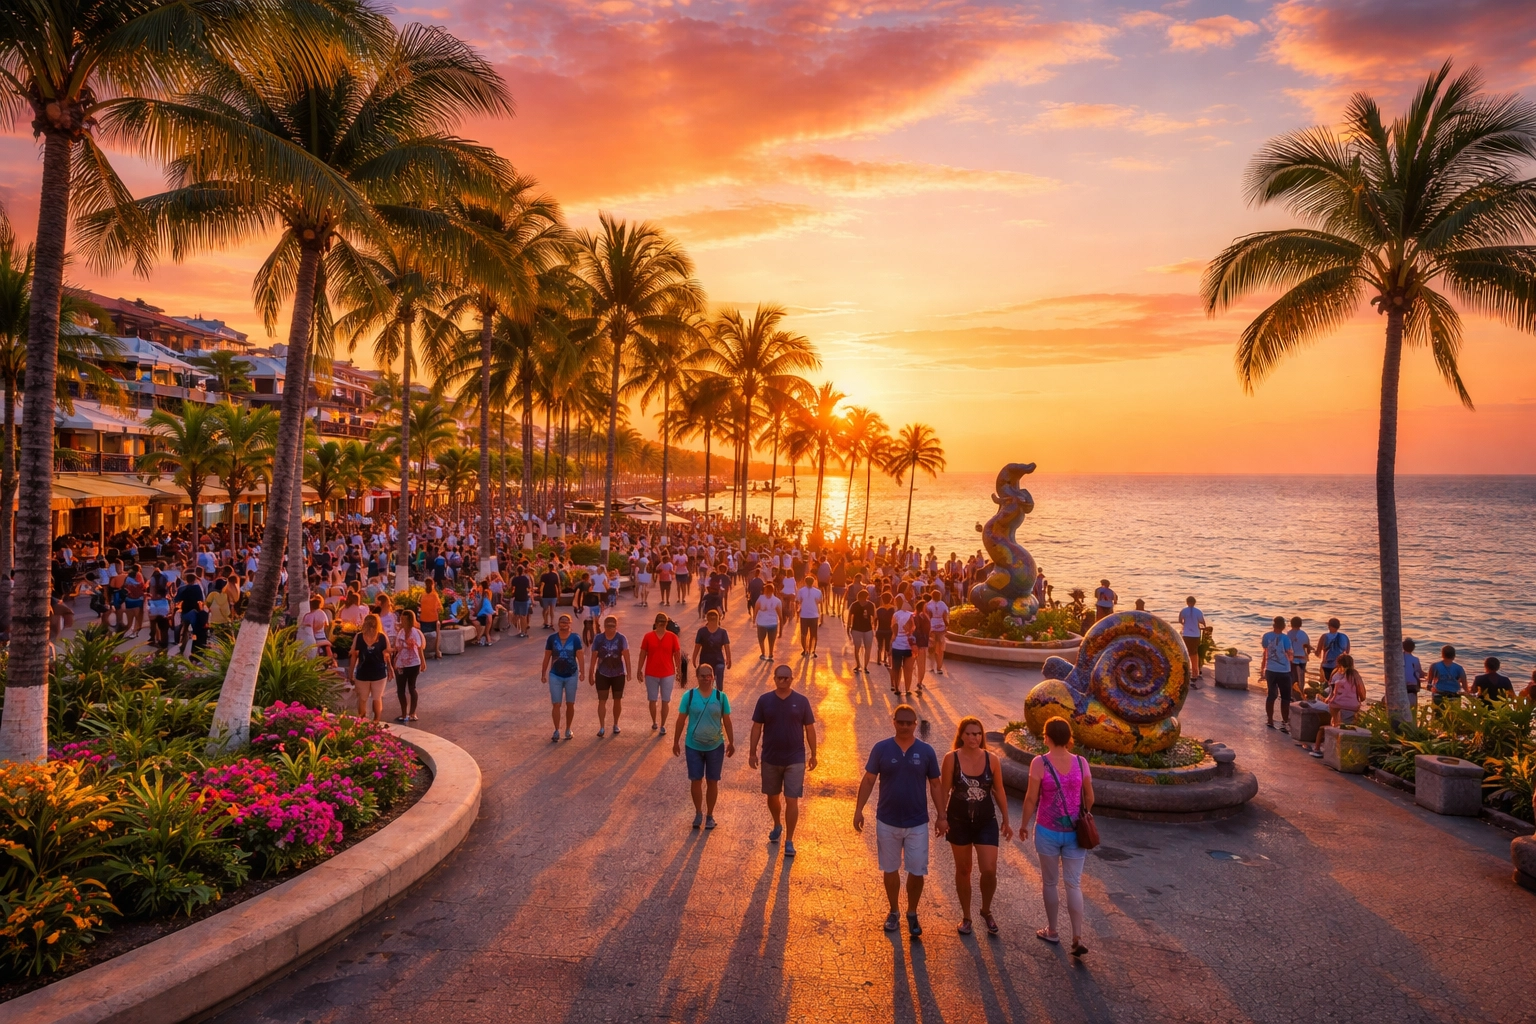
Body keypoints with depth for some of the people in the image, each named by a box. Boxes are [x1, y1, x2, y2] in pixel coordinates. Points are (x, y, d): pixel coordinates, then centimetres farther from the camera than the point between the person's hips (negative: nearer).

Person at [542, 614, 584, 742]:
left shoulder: (575, 639, -6)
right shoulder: (552, 638, -4)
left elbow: (580, 656, -9)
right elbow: (547, 657, 2)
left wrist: (581, 672, -19)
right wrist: (543, 673, 4)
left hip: (571, 675, 0)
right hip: (555, 676, 0)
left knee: (570, 704, 10)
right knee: (556, 704, -1)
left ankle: (568, 729, 24)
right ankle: (556, 731, 5)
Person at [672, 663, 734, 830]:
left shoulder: (721, 697, -6)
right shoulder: (689, 695, -9)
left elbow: (726, 721, 1)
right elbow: (681, 720, -1)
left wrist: (731, 742, 4)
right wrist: (676, 741, 2)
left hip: (715, 746, 0)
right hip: (694, 746, 0)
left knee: (712, 782, 9)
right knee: (696, 780, 7)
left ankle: (710, 815, 25)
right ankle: (698, 813, 27)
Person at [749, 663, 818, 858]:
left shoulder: (801, 701, -6)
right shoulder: (765, 700, -5)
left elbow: (810, 729, 0)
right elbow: (757, 727, 1)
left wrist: (813, 754, 1)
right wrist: (752, 752, -1)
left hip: (795, 760, -2)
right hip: (770, 759, 2)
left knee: (792, 800, -3)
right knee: (772, 796, 17)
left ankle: (789, 841, 8)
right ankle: (777, 826, 43)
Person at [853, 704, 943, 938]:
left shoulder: (926, 751, -5)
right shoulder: (881, 748, -7)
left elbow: (935, 785, 2)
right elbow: (868, 780, -3)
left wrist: (941, 816, -1)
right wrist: (859, 809, -9)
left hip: (917, 823, 0)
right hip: (887, 822, 0)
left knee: (917, 871, 2)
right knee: (891, 869, 13)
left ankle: (912, 914, 24)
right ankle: (894, 912, 31)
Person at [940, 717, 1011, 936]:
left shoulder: (991, 759, -6)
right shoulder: (951, 758, -12)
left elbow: (999, 790, 3)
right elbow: (944, 790, -5)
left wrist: (1006, 820, 6)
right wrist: (942, 818, -7)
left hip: (986, 821, 1)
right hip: (959, 821, -1)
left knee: (989, 870, -6)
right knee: (963, 870, 12)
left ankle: (986, 911, 23)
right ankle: (966, 917, 29)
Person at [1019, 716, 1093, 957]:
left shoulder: (1039, 763, -14)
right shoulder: (1081, 762, -6)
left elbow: (1031, 798, -11)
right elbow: (1089, 798, 3)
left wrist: (1024, 824, 3)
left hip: (1048, 831, -2)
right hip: (1074, 832, 2)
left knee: (1049, 882, 14)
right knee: (1074, 884, 9)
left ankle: (1051, 931, 27)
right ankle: (1077, 938, 3)